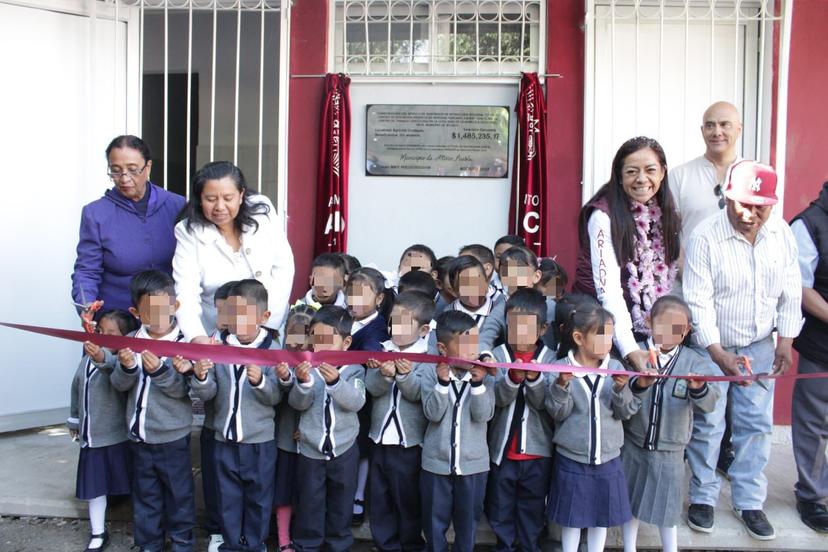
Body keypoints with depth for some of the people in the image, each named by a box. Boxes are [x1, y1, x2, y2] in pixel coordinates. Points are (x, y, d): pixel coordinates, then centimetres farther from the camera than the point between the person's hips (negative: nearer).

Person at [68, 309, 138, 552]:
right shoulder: (86, 360, 6)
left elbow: (115, 365, -43)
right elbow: (76, 391, 19)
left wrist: (102, 358, -65)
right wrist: (74, 421, 27)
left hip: (118, 437, -6)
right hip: (90, 436, 6)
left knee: (132, 485, 6)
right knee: (94, 485, 12)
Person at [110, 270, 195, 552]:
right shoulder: (130, 341, -1)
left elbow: (183, 390, -16)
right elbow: (118, 385, -1)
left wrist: (159, 370, -31)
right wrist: (126, 367, -22)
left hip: (173, 436, -4)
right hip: (138, 435, 4)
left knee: (179, 491, 12)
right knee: (145, 493, 18)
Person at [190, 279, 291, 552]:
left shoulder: (272, 350, -10)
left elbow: (275, 397, -13)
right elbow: (206, 395, -4)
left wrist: (260, 381, -31)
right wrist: (201, 378, -24)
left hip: (260, 440, -2)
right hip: (224, 438, 2)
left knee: (258, 496, 14)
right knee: (228, 496, 16)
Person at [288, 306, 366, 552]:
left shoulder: (354, 370, -8)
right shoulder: (308, 368, -7)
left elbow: (356, 402, -22)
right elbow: (298, 403, -12)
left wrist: (335, 381, -39)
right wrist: (303, 383, -33)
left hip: (344, 448, 0)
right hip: (310, 448, 0)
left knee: (341, 500, 15)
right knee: (309, 501, 10)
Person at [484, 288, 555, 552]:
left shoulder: (549, 358, -3)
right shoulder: (498, 355, -4)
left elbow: (544, 402, -12)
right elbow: (499, 398, -16)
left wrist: (534, 379, -30)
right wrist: (513, 378, -34)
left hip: (538, 451, 0)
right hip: (502, 448, 0)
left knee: (533, 509, 14)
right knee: (500, 508, 14)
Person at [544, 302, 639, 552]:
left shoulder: (616, 367, -4)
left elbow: (626, 412, -4)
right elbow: (558, 413, -11)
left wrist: (621, 389, -21)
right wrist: (561, 386, -26)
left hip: (608, 458, 3)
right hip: (571, 459, -2)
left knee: (602, 517, 16)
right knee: (571, 519, 11)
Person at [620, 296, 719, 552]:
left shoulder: (695, 362, -6)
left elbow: (709, 403, -16)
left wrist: (699, 389, -37)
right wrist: (638, 385, -38)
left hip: (670, 451, 0)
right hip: (634, 445, 0)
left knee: (667, 507, 12)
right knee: (630, 502, 16)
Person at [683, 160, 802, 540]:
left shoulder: (781, 233, -5)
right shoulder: (705, 237, -19)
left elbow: (791, 291, 5)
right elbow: (699, 302, -20)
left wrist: (785, 340, 1)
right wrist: (719, 355, -25)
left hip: (760, 346, 4)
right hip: (712, 347, -4)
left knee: (756, 424, 8)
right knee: (708, 425, 3)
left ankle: (749, 501, 22)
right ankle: (702, 497, 22)